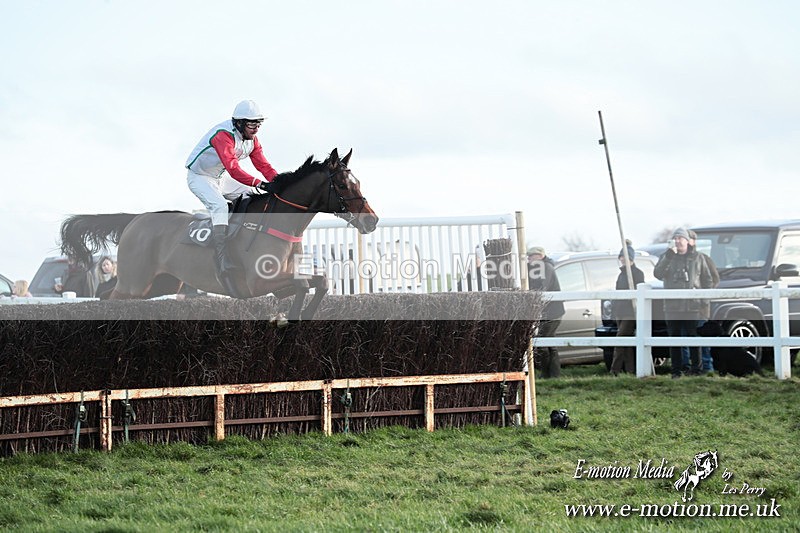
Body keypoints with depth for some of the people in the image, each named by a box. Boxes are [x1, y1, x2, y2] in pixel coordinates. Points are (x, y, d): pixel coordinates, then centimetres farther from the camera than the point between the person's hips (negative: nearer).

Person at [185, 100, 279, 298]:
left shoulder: (252, 139, -3)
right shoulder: (224, 135, -32)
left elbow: (263, 165, -3)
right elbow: (233, 169, -43)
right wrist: (258, 183, -52)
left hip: (217, 180, 10)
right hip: (198, 177, -10)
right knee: (220, 206, -30)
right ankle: (222, 259, -42)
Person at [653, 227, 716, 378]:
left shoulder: (697, 258, 7)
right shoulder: (667, 257, 8)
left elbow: (707, 281, 9)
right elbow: (657, 274, -9)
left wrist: (705, 303, 1)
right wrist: (669, 255, -17)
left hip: (692, 307, -1)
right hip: (672, 307, 1)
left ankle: (695, 369, 5)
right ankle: (676, 370, 9)